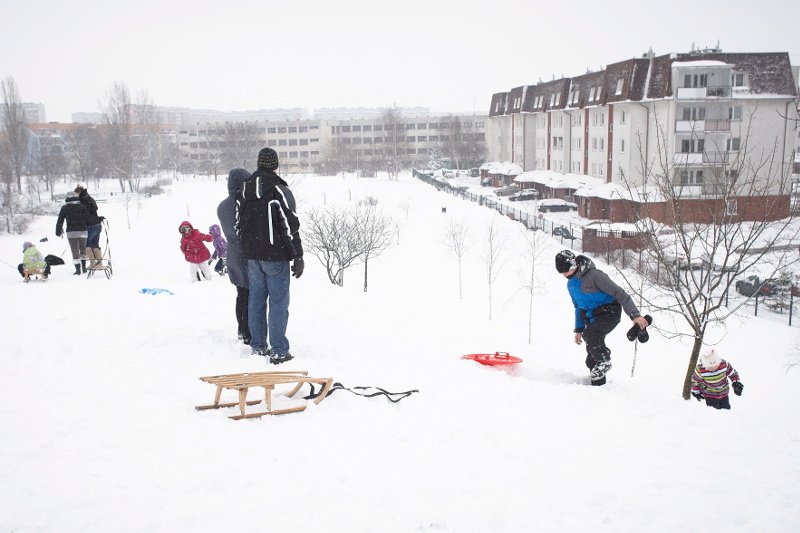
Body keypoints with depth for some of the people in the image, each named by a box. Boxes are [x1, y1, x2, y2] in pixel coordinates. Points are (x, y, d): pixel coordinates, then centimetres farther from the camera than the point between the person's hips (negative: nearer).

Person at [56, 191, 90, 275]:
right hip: (82, 231, 2)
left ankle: (78, 269, -3)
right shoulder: (82, 207, 3)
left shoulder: (65, 208, 1)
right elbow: (88, 218, 1)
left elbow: (60, 220, 3)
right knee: (83, 248, 17)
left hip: (71, 232, -2)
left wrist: (58, 232, 12)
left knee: (75, 250, 2)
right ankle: (83, 267, 21)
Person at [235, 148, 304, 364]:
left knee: (256, 300, 13)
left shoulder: (243, 191, 9)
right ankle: (278, 351, -1)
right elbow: (291, 227, -15)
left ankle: (258, 346, 21)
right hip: (276, 257, -6)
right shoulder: (279, 190, -12)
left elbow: (238, 225, 14)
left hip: (252, 257, 6)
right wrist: (298, 257, -9)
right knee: (278, 302, -2)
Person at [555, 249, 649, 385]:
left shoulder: (593, 275, -21)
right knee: (591, 359, 3)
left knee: (590, 334, -33)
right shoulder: (571, 284, 7)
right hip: (592, 317, 8)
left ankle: (604, 361, -11)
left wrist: (634, 315, -29)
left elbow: (619, 293, -23)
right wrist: (578, 329, 18)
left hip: (609, 312, -8)